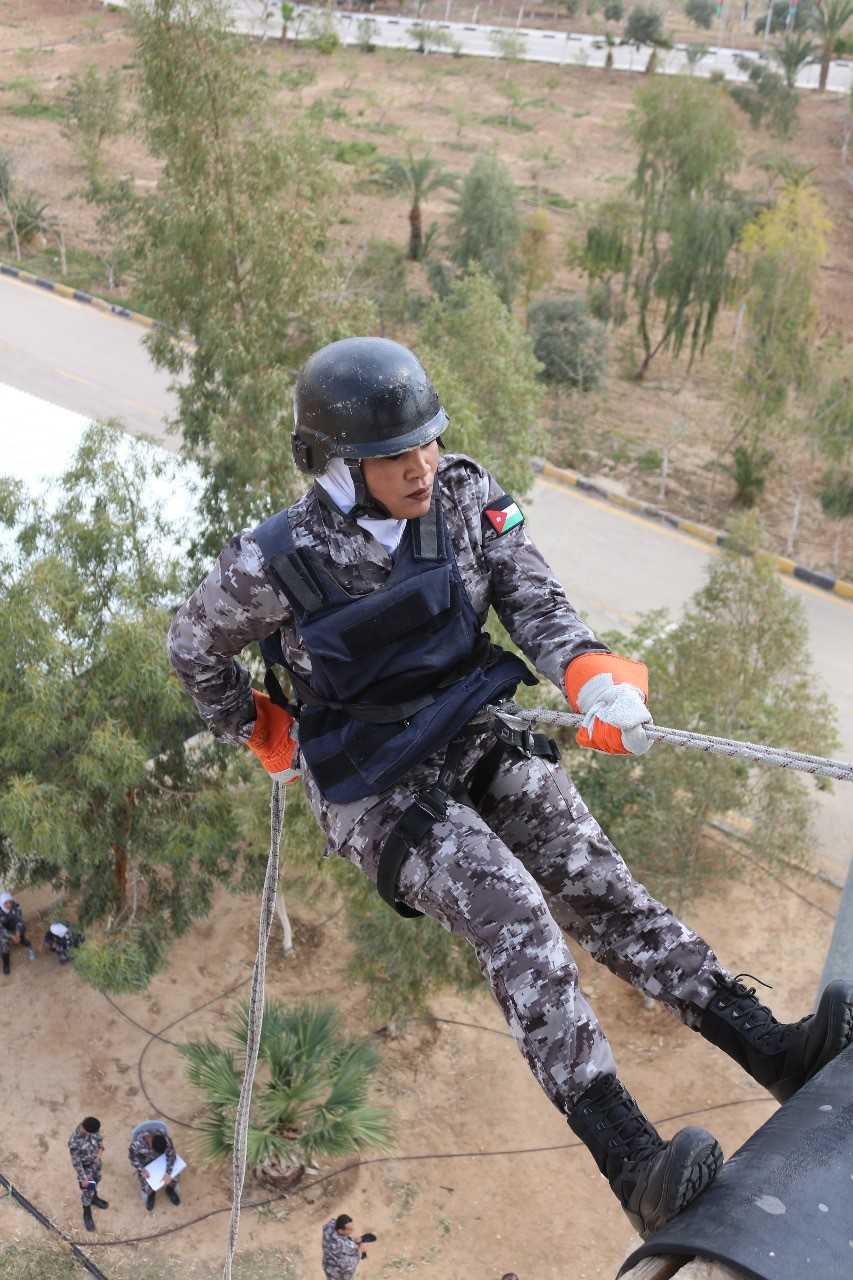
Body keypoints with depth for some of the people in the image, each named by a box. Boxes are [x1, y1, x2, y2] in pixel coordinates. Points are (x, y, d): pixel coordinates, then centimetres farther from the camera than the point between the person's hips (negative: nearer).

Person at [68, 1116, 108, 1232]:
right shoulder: (74, 1143, -43)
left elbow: (98, 1135, -4)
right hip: (85, 1166, -5)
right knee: (87, 1190, 16)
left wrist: (101, 1149, -15)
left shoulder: (89, 1124, -28)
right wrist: (83, 1178, -15)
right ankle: (87, 1214, 45)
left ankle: (94, 1198, 61)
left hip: (95, 1160, 5)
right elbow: (76, 1162, -27)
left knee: (96, 1180, 31)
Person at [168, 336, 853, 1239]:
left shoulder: (466, 499, -10)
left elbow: (533, 603, -9)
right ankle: (633, 1165, -26)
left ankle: (774, 1049, -12)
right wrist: (262, 738, 8)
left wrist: (595, 681, -28)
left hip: (481, 739, 4)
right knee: (515, 919, -22)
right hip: (373, 790, -4)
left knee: (595, 883, -12)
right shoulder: (278, 564, -20)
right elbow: (194, 648, -1)